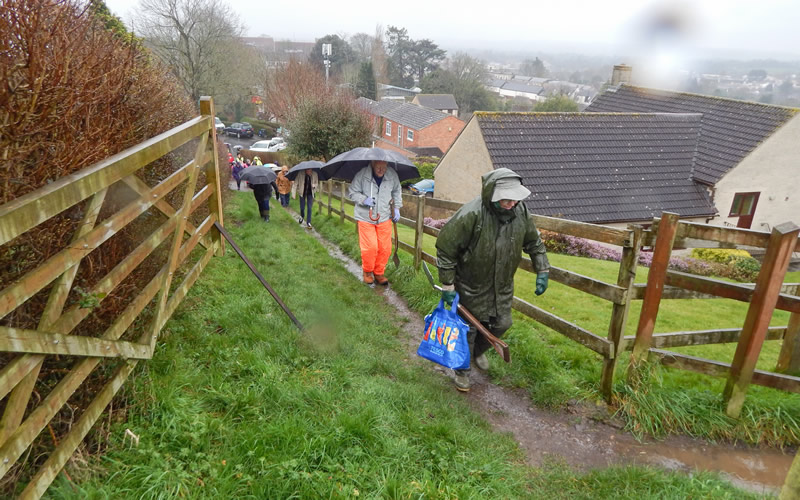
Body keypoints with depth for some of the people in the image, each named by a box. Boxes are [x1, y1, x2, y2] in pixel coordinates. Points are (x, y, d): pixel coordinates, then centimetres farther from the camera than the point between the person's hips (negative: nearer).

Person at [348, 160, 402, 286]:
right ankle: (367, 272, 20)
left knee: (385, 248, 4)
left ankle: (379, 273, 25)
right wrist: (364, 199, -19)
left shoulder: (392, 175, -4)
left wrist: (397, 208, 9)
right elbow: (351, 192, -3)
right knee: (370, 247, -6)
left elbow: (396, 192, 15)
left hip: (385, 218, 3)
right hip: (366, 218, -3)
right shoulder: (362, 175, -13)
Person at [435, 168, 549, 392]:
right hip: (471, 288, -6)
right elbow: (445, 249, -23)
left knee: (501, 324, 20)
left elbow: (534, 243, 7)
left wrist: (543, 271, 4)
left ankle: (478, 351, 51)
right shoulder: (471, 215, -31)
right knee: (468, 329, 9)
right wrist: (448, 286, -19)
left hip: (502, 287, 6)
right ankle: (462, 370, 35)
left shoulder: (520, 211, -11)